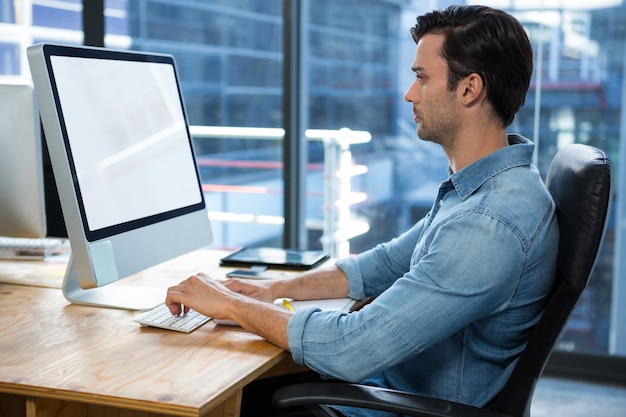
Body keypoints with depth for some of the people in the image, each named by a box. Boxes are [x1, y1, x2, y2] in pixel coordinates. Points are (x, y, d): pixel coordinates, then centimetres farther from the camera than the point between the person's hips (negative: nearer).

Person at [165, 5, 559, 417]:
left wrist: (230, 304, -18)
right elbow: (387, 263, 14)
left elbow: (352, 351, -32)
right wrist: (277, 288, 2)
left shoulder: (491, 224, -31)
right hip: (395, 381, 9)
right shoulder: (473, 188, 4)